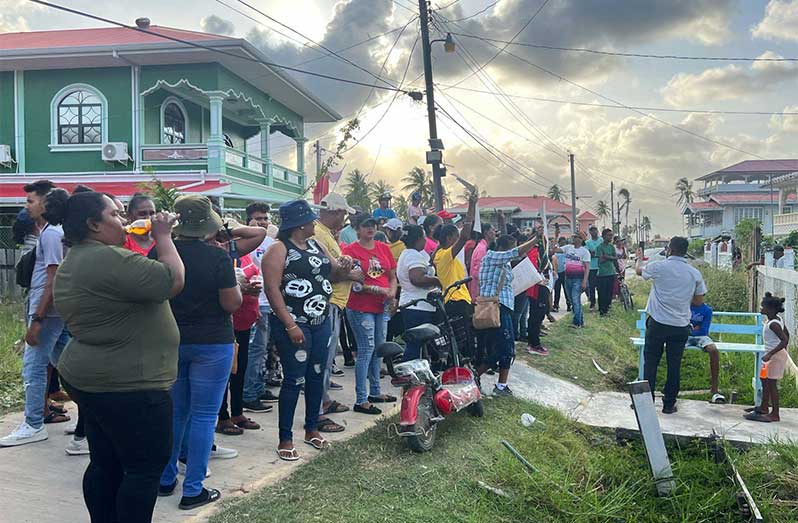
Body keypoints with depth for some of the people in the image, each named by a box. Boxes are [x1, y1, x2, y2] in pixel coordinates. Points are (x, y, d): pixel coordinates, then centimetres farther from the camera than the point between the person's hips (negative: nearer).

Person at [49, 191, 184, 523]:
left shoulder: (73, 262, 13)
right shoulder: (109, 259, -22)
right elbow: (173, 281, -21)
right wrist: (163, 237, -12)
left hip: (90, 379, 10)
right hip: (128, 385, -10)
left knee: (106, 464, 17)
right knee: (146, 467, 1)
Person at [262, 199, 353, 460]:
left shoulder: (315, 245, 13)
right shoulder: (279, 250, -10)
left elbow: (334, 272, 22)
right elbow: (272, 289, -16)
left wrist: (344, 267, -3)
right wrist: (290, 326, -22)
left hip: (321, 322, 8)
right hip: (294, 324, -7)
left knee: (317, 375, 13)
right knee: (294, 380, -5)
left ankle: (312, 429, 28)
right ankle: (285, 439, 7)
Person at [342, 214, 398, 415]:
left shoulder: (384, 248, 11)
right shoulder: (350, 250, -7)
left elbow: (392, 277, 15)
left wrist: (392, 294, -4)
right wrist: (379, 289, -17)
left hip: (382, 307, 7)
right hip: (360, 307, -7)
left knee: (379, 349, 14)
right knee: (366, 349, -8)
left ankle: (375, 392, 28)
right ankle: (361, 400, -3)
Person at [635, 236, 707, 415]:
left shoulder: (658, 267, -9)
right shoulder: (694, 273, -1)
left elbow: (639, 271, 13)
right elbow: (699, 301, 6)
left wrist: (639, 259, 35)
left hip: (657, 323, -2)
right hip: (680, 326, 2)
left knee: (650, 363, 8)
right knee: (674, 365, 10)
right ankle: (669, 404, 17)